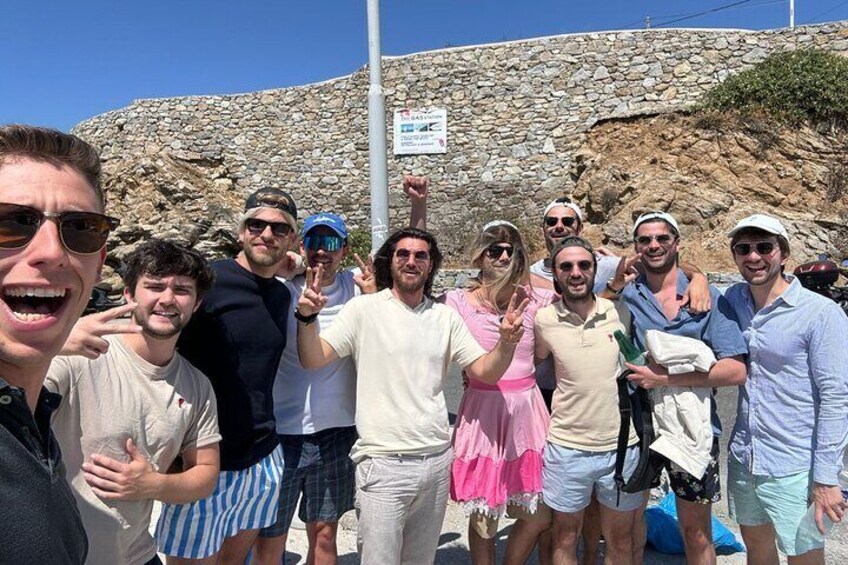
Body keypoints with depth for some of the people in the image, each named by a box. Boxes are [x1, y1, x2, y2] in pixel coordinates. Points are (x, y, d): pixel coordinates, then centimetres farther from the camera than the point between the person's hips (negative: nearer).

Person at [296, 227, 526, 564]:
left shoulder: (446, 316, 5)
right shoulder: (364, 309, -5)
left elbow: (485, 372, 4)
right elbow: (312, 360, -10)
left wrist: (507, 341, -14)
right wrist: (307, 317, -27)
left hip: (437, 459, 4)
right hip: (383, 463, -4)